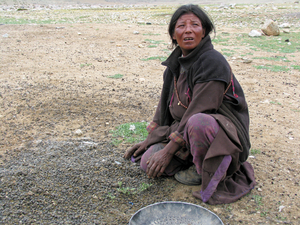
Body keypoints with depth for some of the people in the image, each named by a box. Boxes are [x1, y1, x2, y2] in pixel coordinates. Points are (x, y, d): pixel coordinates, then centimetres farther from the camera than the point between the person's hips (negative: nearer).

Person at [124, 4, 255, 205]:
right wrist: (150, 139, 14)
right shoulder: (176, 64, 5)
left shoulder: (213, 62, -19)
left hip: (223, 131, -7)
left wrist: (169, 150, -19)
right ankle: (197, 163, 7)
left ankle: (209, 172, -12)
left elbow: (199, 111, -23)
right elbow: (166, 104, 14)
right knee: (148, 162, -10)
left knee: (198, 123, -40)